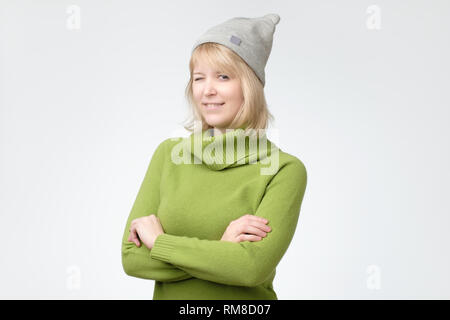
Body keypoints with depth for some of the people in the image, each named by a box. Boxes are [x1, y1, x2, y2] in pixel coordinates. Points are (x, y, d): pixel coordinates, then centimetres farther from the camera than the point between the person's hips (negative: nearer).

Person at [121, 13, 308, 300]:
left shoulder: (285, 170, -14)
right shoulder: (169, 154, -4)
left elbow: (253, 268, -24)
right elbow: (132, 257, -9)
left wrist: (159, 240, -16)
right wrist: (220, 248, -20)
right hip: (169, 296, 3)